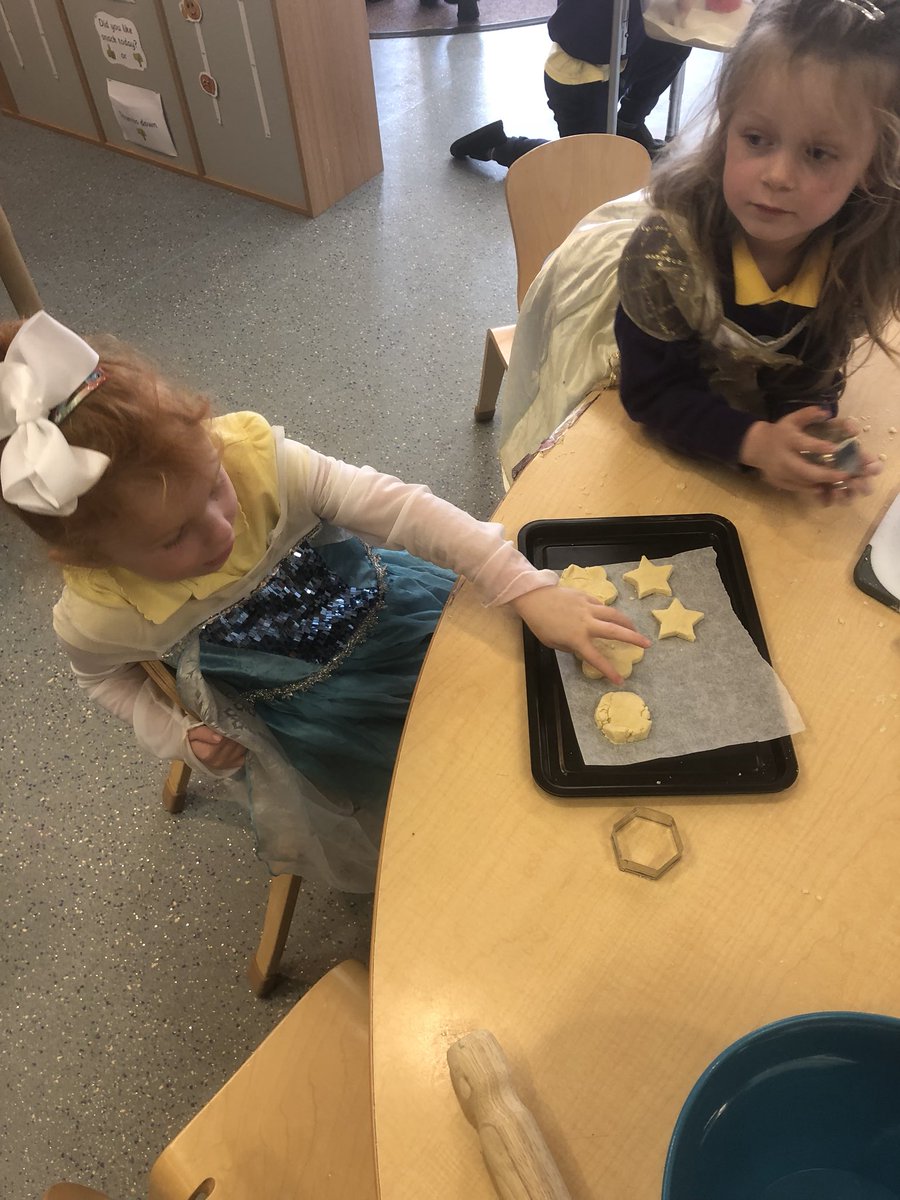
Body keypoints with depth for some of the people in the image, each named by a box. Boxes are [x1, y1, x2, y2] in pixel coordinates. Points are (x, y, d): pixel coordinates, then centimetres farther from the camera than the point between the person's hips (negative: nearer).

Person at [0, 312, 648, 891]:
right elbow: (105, 676, 2)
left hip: (382, 606, 2)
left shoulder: (256, 455, -31)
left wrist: (528, 589, -40)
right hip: (301, 715, -1)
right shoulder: (98, 615, -23)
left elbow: (396, 506, -34)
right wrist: (177, 735, -13)